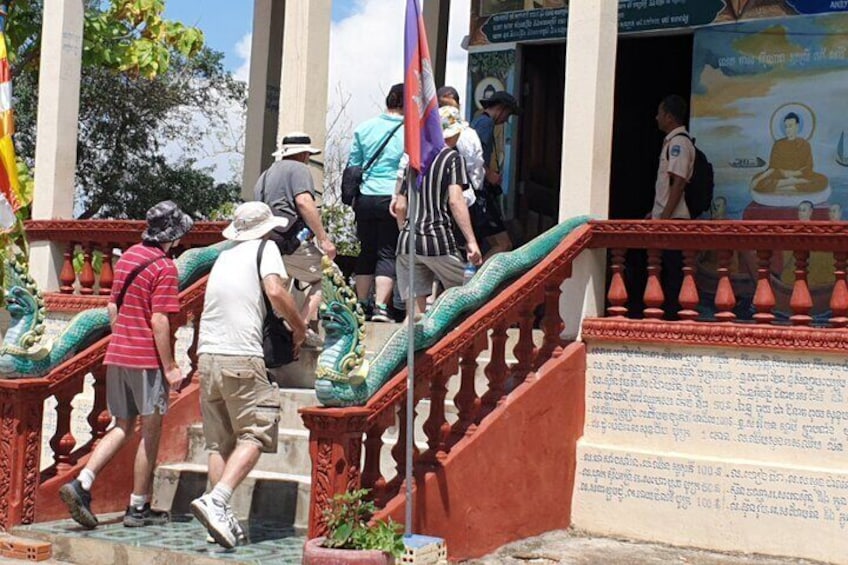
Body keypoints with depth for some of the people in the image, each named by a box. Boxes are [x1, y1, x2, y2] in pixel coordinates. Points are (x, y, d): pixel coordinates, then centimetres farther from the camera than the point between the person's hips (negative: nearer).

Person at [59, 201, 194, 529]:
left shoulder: (128, 256, 12)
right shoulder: (164, 267, -12)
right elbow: (159, 321, -17)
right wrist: (170, 367, -14)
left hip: (117, 355, 7)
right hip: (147, 359, -7)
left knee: (122, 428, 15)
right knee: (150, 432, 4)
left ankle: (81, 484, -2)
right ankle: (138, 508, 10)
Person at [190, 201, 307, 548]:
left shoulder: (224, 257, 23)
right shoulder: (265, 248, 5)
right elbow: (275, 291, -12)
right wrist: (299, 328, 3)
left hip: (207, 355, 6)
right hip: (241, 357, -6)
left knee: (220, 443, 10)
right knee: (253, 436, -4)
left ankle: (222, 518, 6)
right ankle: (216, 501, -21)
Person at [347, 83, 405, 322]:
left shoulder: (364, 128, 7)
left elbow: (353, 165, 13)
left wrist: (353, 196, 22)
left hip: (365, 198, 4)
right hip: (392, 199, -3)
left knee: (367, 251, 12)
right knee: (388, 253, 2)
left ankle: (362, 305, 15)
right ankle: (380, 306, -6)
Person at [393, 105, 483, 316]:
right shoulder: (453, 158, 0)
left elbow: (400, 207, 16)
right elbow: (455, 200, -12)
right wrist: (471, 242, -15)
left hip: (407, 242, 5)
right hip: (438, 239, -5)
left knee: (414, 309, 6)